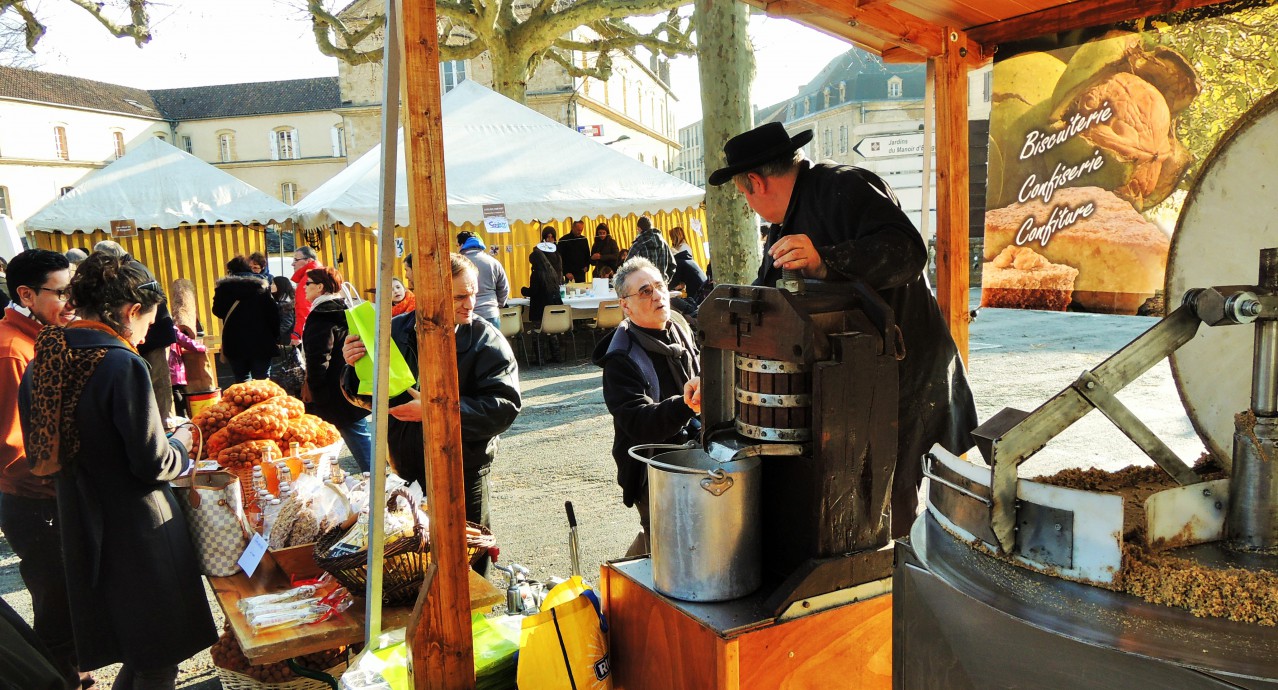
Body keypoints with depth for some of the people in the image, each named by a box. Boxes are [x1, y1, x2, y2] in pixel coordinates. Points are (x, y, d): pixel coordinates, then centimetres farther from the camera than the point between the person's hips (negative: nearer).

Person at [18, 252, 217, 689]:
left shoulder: (40, 361, 3)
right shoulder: (123, 365, -20)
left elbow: (40, 455, 12)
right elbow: (154, 464, -19)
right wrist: (182, 440, 2)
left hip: (79, 530, 8)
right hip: (138, 533, -7)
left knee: (132, 650, 24)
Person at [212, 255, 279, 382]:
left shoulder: (224, 287, 0)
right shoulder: (260, 286, 1)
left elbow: (218, 311, 6)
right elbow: (272, 314, -3)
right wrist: (275, 336, 3)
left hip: (235, 343, 1)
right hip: (260, 343, 0)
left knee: (241, 380, 9)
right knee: (262, 381, 4)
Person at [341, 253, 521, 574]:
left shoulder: (486, 340, -10)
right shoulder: (394, 332, 1)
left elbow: (505, 405, -20)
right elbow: (367, 398, 10)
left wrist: (437, 410, -26)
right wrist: (355, 368, -12)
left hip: (463, 475, -3)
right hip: (403, 471, 3)